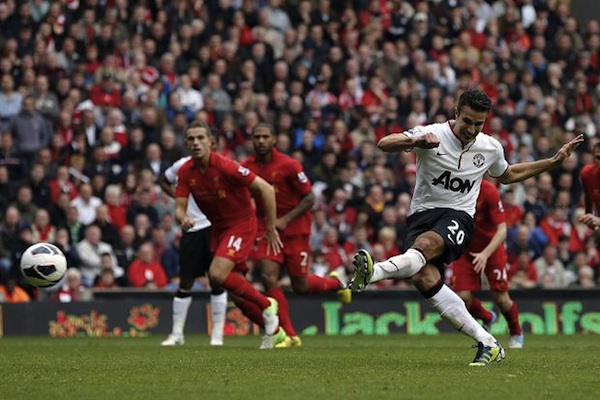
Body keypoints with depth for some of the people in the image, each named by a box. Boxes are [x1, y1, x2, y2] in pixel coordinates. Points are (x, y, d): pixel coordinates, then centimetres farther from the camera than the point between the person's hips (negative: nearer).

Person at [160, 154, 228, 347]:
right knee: (185, 282, 4)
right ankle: (177, 333, 13)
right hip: (192, 228, 2)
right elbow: (164, 181, 21)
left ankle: (217, 333, 6)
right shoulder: (183, 165, 2)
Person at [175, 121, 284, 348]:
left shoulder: (225, 167, -24)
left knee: (218, 274, -24)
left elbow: (266, 189, -20)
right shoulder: (185, 172, -7)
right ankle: (274, 330, 24)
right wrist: (183, 219, -33)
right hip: (217, 227, 7)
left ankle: (266, 305, -5)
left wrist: (271, 229, -17)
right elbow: (179, 207, -7)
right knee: (235, 289, 8)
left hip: (241, 223, -7)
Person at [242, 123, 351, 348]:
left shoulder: (289, 165, -14)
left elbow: (309, 198, -11)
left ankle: (335, 282, 38)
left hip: (295, 228, -3)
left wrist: (286, 219, -21)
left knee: (301, 286, 3)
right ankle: (290, 335, -8)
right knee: (268, 278, -16)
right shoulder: (247, 167, -2)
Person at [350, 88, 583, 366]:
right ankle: (486, 343, -19)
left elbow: (507, 175, 30)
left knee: (425, 243, -35)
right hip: (422, 214, -1)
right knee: (424, 279, -24)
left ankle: (373, 273, -59)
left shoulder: (491, 148, 7)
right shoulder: (433, 135, -6)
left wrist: (554, 162, 24)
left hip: (458, 217, 1)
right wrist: (415, 142, -35)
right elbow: (384, 144, -15)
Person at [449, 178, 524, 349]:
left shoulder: (489, 191, -24)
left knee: (500, 298, -3)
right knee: (463, 297, -11)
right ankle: (488, 318, 24)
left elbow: (502, 230, -22)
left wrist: (486, 254, -34)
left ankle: (516, 333, 28)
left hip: (491, 249, -2)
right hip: (465, 250, 2)